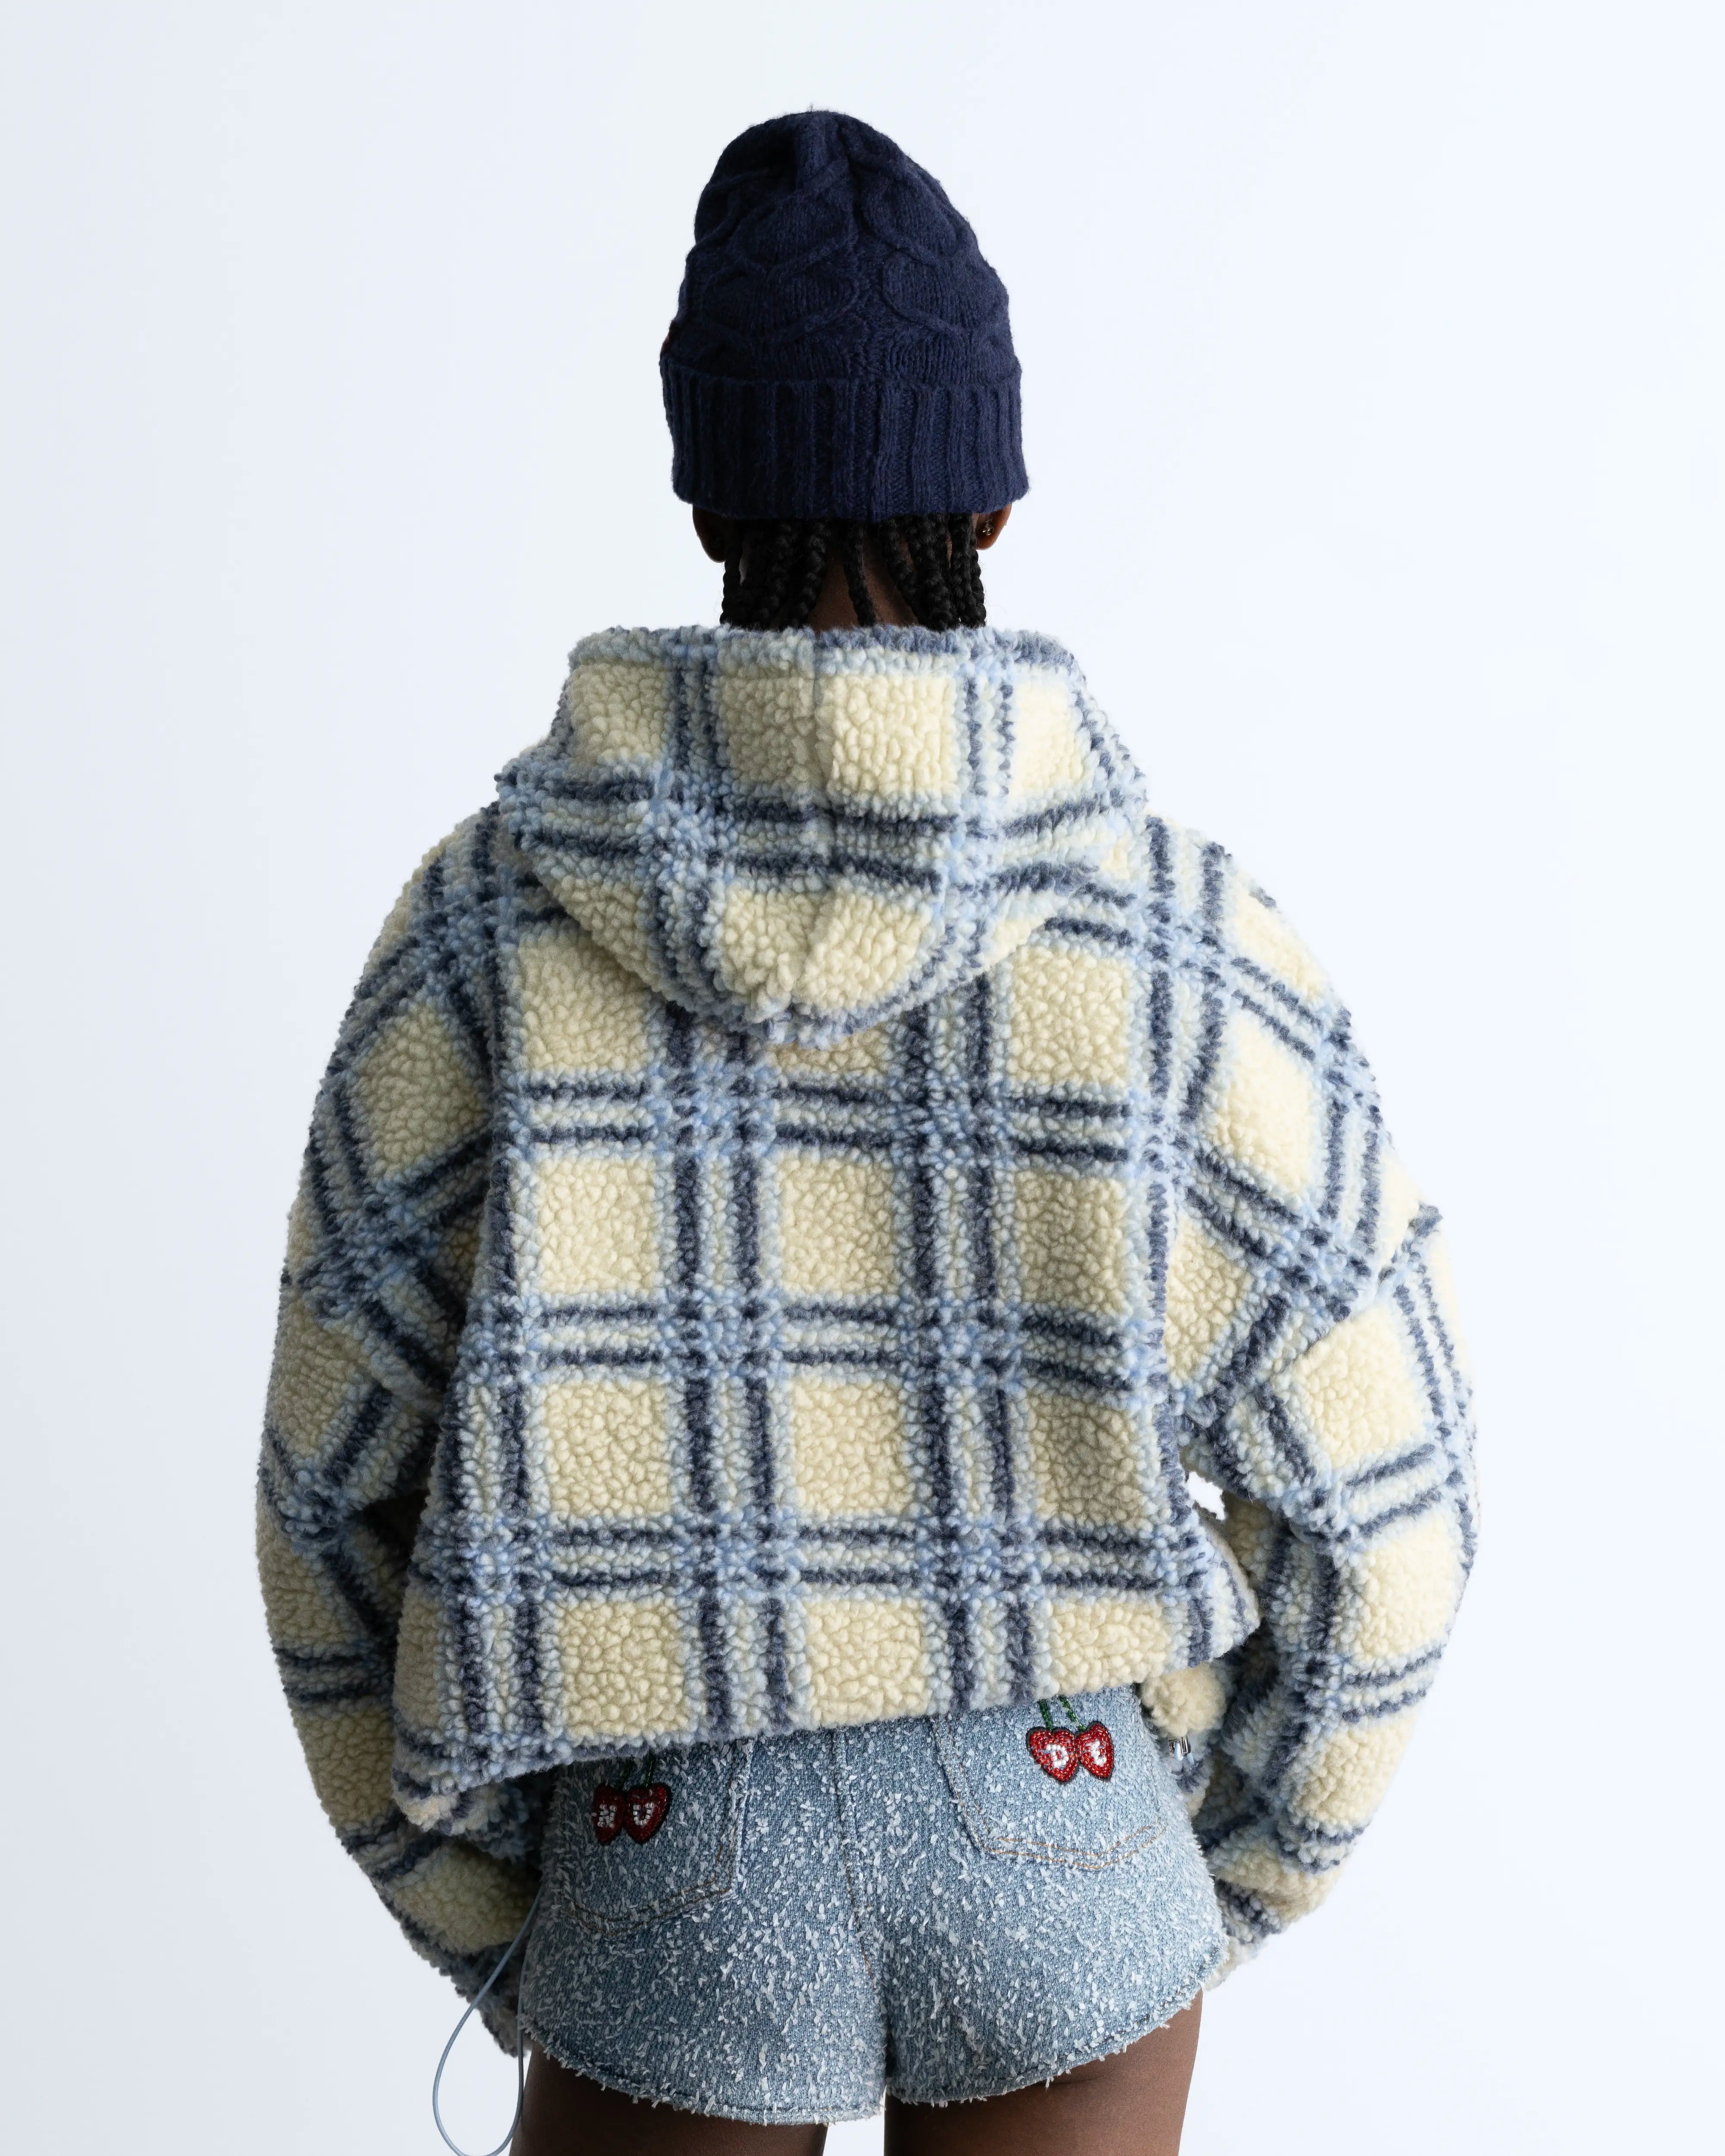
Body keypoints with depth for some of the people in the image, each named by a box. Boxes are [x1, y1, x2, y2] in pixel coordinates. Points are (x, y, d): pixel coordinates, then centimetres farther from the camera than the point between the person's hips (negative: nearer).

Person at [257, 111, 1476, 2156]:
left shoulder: (488, 925, -13)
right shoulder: (1186, 940, -14)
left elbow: (342, 1505, -8)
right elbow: (1374, 1499, -8)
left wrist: (492, 1936, 7)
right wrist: (1222, 1883, 10)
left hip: (681, 1902, 0)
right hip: (1062, 1865, 1)